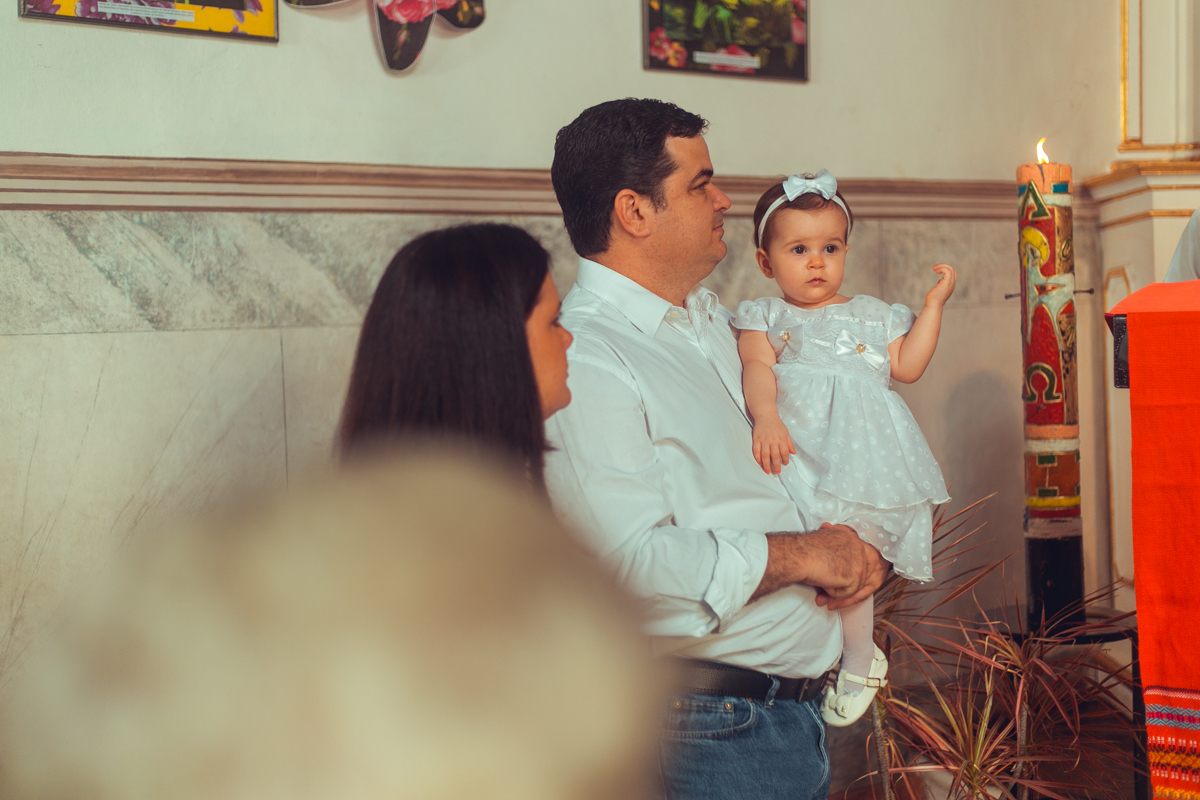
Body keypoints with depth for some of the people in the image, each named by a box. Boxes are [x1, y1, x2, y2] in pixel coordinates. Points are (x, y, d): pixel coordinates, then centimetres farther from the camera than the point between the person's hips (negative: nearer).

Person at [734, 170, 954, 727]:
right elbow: (757, 367, -2)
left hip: (858, 453, 0)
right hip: (792, 445, 1)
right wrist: (766, 418, -21)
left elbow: (907, 367, 14)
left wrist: (934, 304, 14)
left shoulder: (871, 316, 23)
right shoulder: (765, 317, 16)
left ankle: (858, 663, 9)